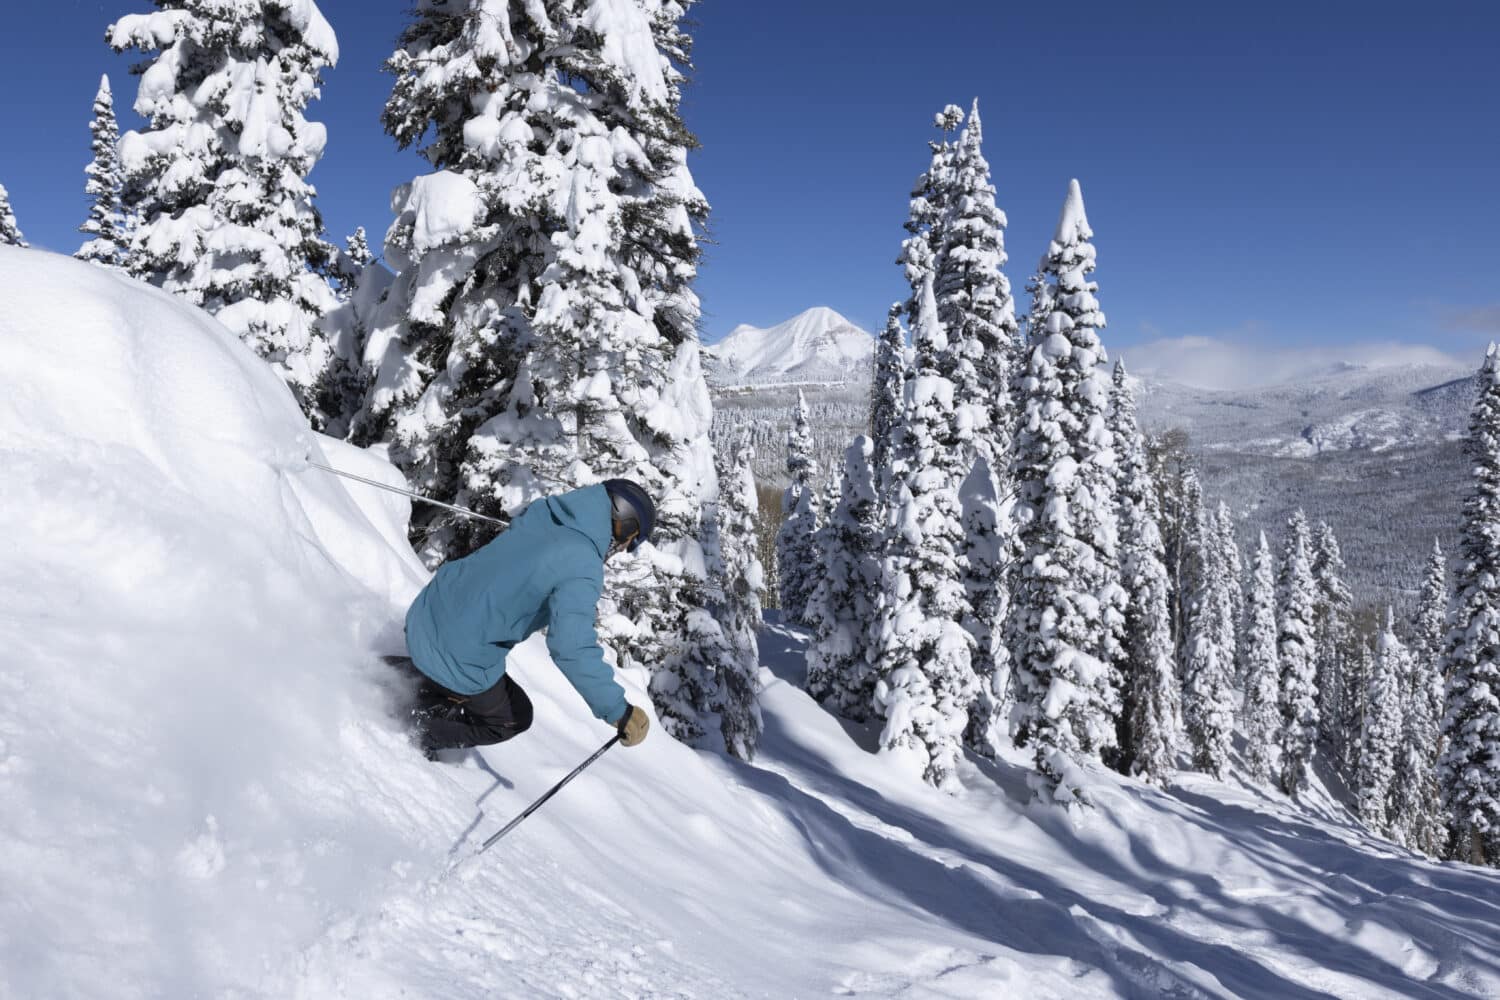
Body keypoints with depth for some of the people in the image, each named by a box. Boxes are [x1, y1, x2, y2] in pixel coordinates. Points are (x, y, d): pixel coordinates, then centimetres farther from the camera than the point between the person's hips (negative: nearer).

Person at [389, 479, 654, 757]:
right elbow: (573, 650, -33)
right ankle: (415, 735, 16)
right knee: (514, 718, 20)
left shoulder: (544, 509, -1)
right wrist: (619, 712, -26)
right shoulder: (582, 568, -24)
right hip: (460, 663, -7)